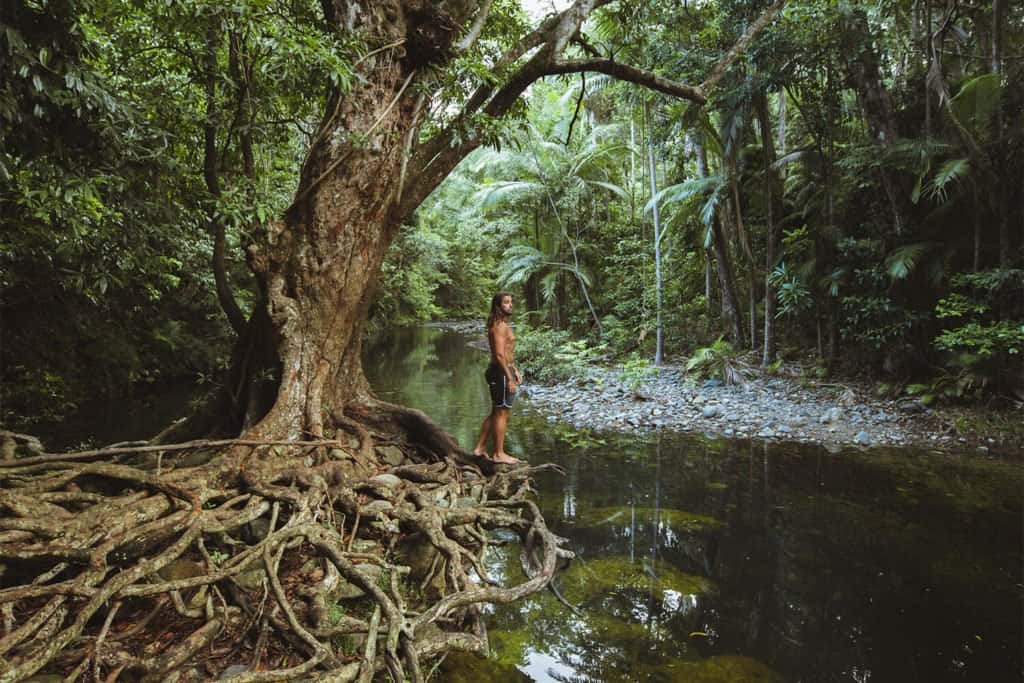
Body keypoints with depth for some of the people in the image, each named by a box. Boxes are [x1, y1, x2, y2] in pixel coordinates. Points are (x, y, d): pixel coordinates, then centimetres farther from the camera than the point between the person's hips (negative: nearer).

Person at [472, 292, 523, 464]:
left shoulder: (503, 324, 16)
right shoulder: (499, 326, -17)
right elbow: (499, 355, -23)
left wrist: (515, 370, 24)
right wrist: (510, 379, -23)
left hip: (505, 370, 10)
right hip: (501, 373, -10)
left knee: (496, 413, 16)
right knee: (502, 414, -2)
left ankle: (479, 448, 23)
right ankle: (499, 454, 6)